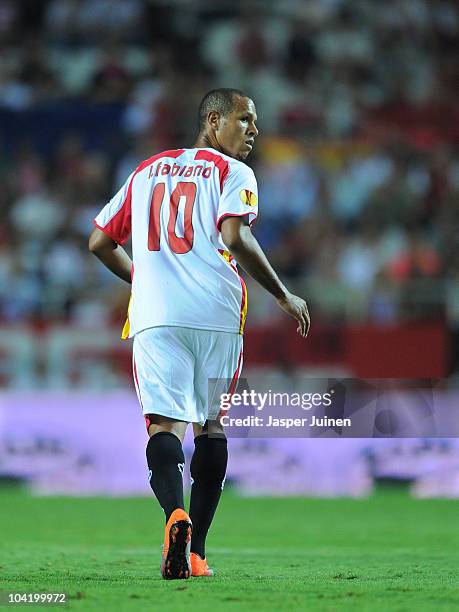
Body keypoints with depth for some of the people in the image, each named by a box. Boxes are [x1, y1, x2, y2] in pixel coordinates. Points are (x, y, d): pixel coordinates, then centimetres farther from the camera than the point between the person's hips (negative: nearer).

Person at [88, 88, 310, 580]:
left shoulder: (146, 171, 21)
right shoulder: (232, 172, 5)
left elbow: (100, 243, 23)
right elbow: (235, 237, -12)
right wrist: (283, 296, -2)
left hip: (155, 316, 2)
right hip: (216, 314, -2)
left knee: (164, 422, -6)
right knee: (211, 426, 11)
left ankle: (175, 515, -34)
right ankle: (195, 551, 8)